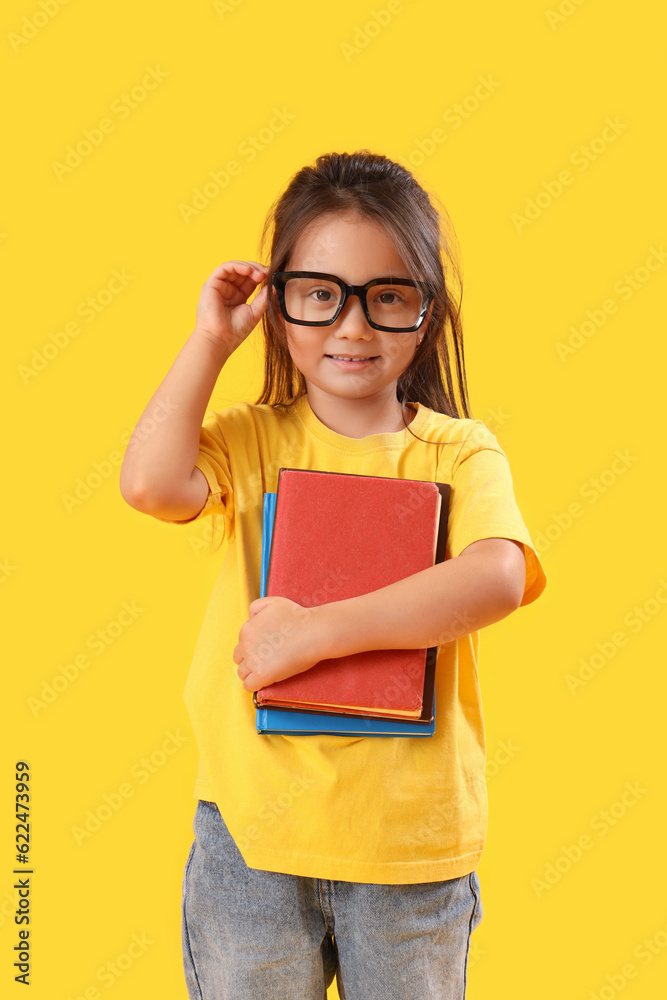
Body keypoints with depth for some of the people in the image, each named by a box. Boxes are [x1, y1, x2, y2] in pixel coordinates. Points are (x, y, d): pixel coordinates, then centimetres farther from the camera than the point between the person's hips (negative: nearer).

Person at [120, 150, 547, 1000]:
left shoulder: (460, 451, -4)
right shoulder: (252, 440, 0)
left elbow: (497, 578, -21)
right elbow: (152, 482, -20)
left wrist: (321, 629, -26)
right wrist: (210, 341, -11)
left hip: (412, 835, 0)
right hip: (252, 826, 1)